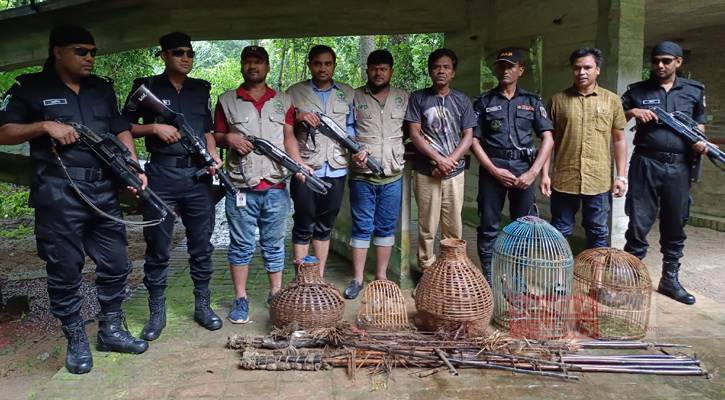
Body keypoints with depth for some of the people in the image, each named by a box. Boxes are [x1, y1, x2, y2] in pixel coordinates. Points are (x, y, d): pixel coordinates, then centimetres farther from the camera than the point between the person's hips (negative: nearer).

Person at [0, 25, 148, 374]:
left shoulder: (102, 88, 16)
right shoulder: (31, 88, 3)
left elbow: (121, 130, 13)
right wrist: (46, 126, -13)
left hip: (103, 191, 5)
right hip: (58, 194, -4)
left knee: (115, 264, 8)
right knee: (65, 270, 3)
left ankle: (111, 331, 24)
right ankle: (76, 340, 19)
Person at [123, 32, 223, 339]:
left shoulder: (201, 90, 13)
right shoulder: (147, 87, 4)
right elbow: (124, 128, 6)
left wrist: (213, 155, 0)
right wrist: (155, 127, -11)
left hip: (197, 175, 3)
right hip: (161, 175, -2)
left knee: (201, 245, 8)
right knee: (157, 247, 4)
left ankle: (202, 305, 21)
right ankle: (157, 312, 18)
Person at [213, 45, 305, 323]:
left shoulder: (283, 102, 13)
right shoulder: (227, 101, 9)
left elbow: (289, 137, 7)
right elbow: (216, 136, 12)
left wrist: (299, 166, -8)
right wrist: (228, 138, -11)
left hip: (276, 187, 1)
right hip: (241, 187, -1)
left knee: (274, 245, 10)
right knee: (241, 245, 5)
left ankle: (276, 294, 23)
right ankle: (240, 299, 15)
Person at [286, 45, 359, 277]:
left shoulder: (348, 94, 13)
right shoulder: (294, 92, 6)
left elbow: (351, 127, 13)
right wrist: (298, 118, -12)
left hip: (336, 169, 3)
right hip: (304, 169, -2)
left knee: (325, 227, 12)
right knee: (303, 227, 2)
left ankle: (319, 278, 23)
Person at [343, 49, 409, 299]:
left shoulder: (403, 98, 11)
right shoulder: (354, 97, 4)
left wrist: (401, 156, -1)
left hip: (393, 175, 2)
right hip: (362, 174, -2)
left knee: (387, 227, 9)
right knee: (362, 227, 2)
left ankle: (382, 275, 21)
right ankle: (357, 278, 11)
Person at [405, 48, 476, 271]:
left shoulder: (462, 101, 9)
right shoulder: (419, 98, 3)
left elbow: (468, 136, 4)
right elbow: (414, 133, -4)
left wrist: (450, 161, -11)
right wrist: (439, 159, -13)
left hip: (455, 172, 2)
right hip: (426, 173, -2)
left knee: (453, 226, 6)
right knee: (427, 226, 2)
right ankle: (426, 270, 14)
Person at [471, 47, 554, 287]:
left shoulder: (531, 102, 11)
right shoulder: (484, 102, 8)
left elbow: (547, 139, 5)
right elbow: (474, 140, 1)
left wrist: (533, 172, -7)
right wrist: (494, 170, -9)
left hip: (524, 168, 1)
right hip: (492, 168, -1)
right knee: (489, 227, 1)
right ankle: (487, 280, 11)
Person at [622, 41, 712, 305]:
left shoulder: (694, 91, 13)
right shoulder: (637, 91, 7)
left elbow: (699, 122, 20)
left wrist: (700, 140, 0)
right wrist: (632, 112, -11)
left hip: (679, 166, 2)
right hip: (646, 163, -2)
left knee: (675, 225, 9)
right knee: (638, 224, -3)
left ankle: (670, 280, 22)